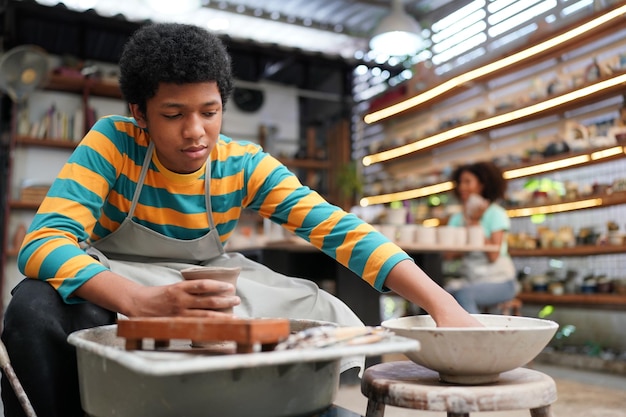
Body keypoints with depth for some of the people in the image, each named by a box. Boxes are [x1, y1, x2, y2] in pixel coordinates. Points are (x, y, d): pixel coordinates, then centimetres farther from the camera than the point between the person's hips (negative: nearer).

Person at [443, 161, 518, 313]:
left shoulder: (496, 213, -3)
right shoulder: (457, 218, 10)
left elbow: (493, 255, -14)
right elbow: (449, 254, -4)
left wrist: (475, 223, -11)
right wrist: (466, 223, -7)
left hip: (498, 280, -4)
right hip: (470, 279, 4)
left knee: (463, 293, -33)